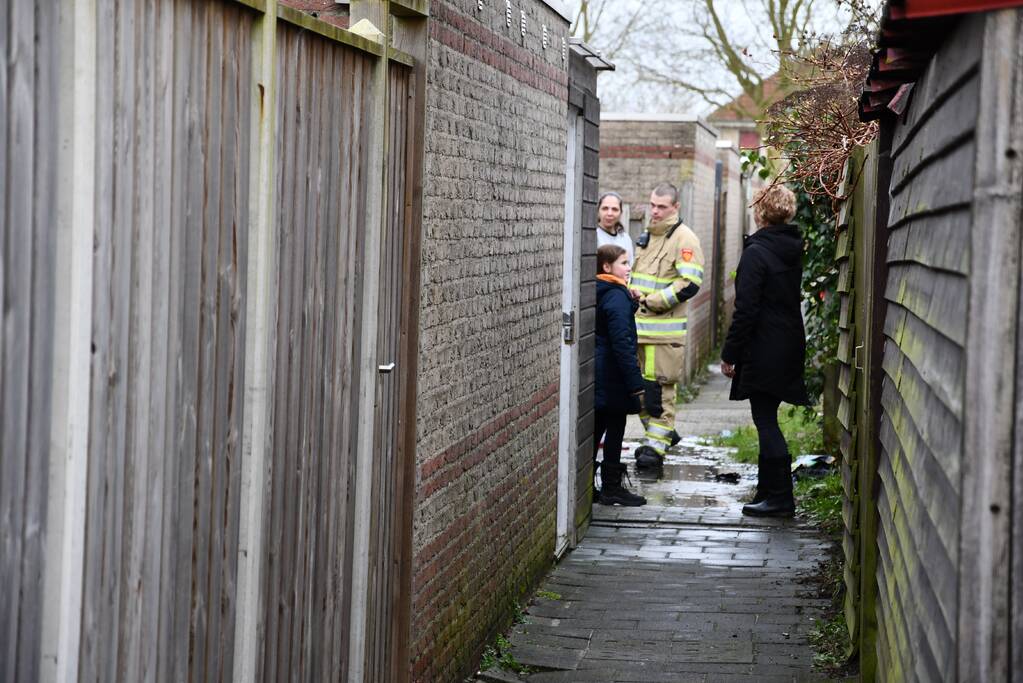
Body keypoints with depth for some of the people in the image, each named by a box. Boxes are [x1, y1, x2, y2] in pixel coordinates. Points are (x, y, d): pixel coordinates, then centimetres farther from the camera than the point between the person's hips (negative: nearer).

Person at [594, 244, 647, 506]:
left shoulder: (596, 293, 10)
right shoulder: (617, 296, -16)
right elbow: (622, 342, -21)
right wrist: (636, 383, -20)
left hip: (595, 375, 9)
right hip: (612, 376, -9)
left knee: (595, 429, 13)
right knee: (614, 429, -1)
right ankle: (611, 487, 4)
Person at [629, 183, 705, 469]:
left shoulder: (684, 239, -9)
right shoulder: (647, 236, 17)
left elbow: (690, 284, -18)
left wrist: (652, 301, -16)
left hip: (665, 329, -8)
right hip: (639, 325, 8)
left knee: (660, 387, -6)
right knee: (640, 384, 13)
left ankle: (656, 445, -3)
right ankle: (663, 432, 27)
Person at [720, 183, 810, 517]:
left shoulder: (756, 251, -16)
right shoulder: (794, 249, 9)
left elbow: (746, 310, -18)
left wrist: (730, 353, -11)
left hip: (763, 350, -8)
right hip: (790, 348, 8)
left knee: (765, 421, -2)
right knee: (767, 419, 16)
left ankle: (781, 497, -2)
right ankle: (768, 491, 22)